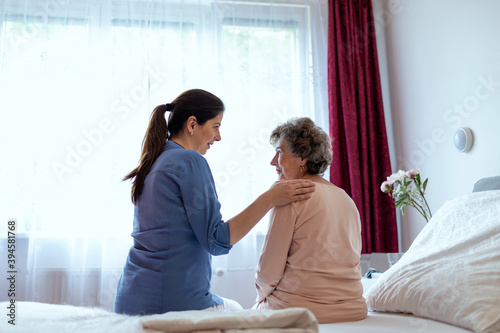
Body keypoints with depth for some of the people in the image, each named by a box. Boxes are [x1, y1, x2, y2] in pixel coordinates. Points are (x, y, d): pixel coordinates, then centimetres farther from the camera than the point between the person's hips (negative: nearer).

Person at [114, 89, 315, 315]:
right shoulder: (190, 160, -15)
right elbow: (217, 240, -17)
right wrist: (269, 199, -17)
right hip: (173, 302, -8)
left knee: (232, 307, 26)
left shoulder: (152, 162, 11)